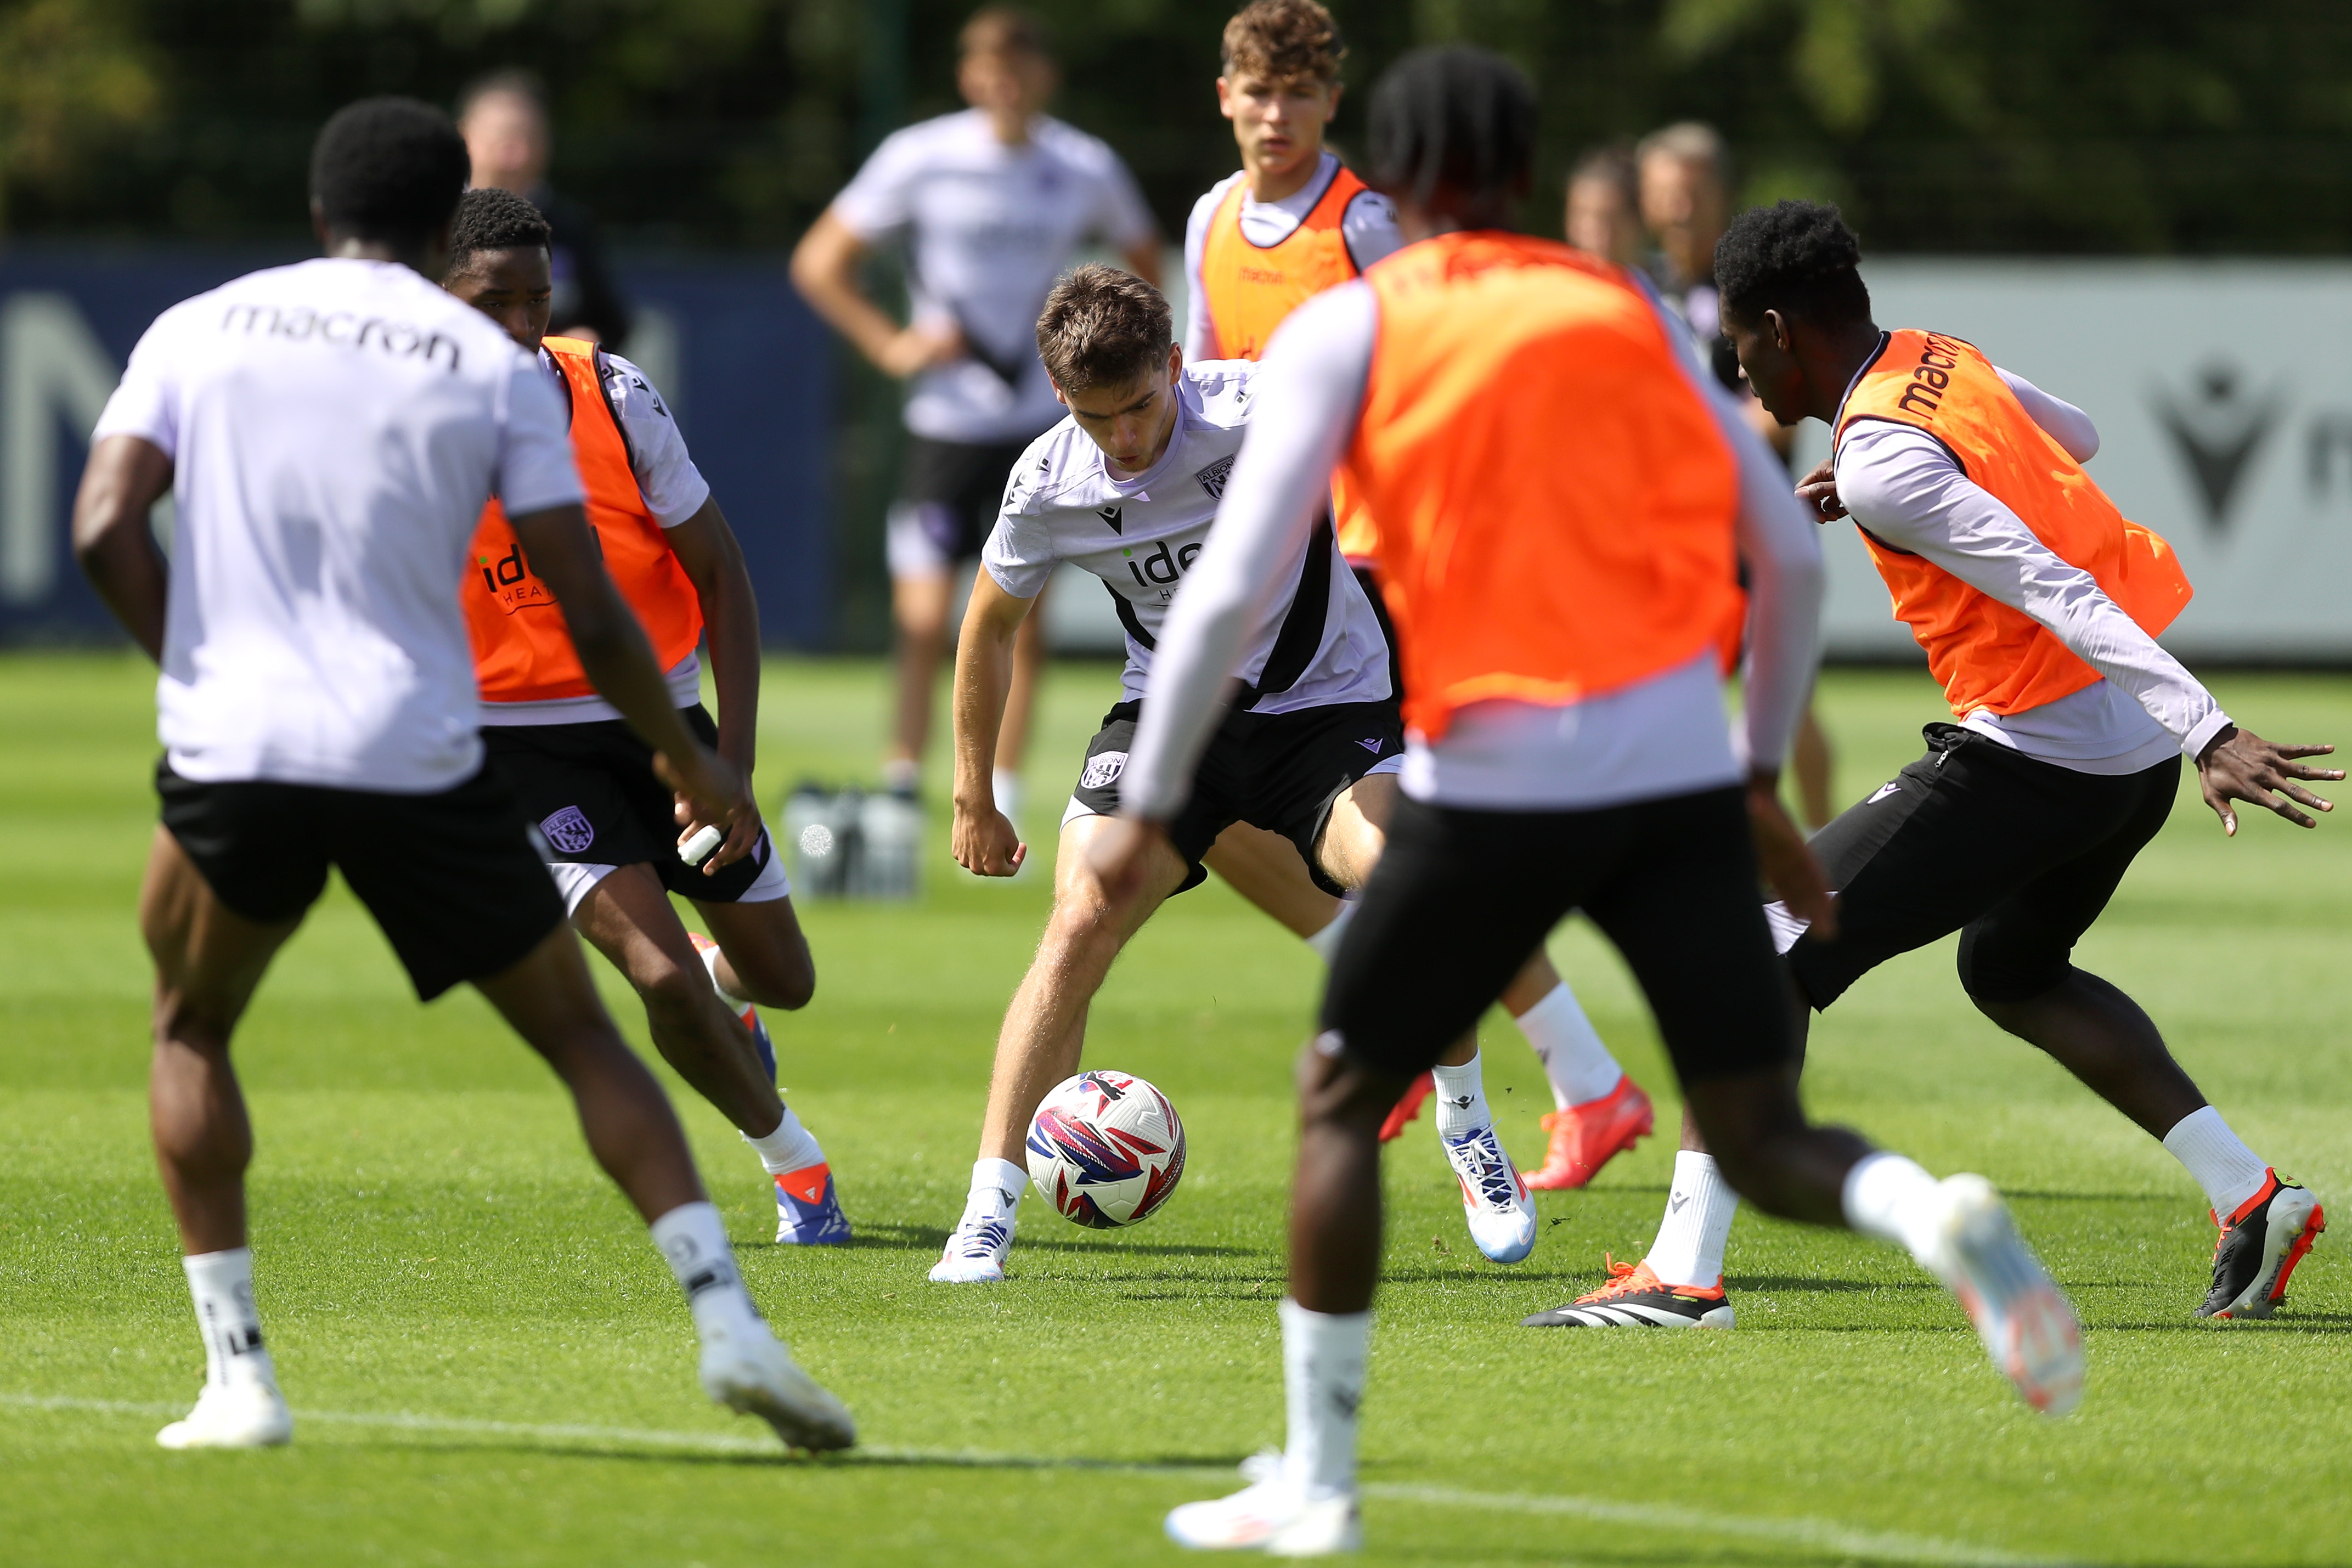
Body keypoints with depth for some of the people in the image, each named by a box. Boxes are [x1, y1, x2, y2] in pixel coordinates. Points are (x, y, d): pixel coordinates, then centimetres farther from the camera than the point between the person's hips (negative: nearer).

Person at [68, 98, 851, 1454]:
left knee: (192, 1033, 24)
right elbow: (589, 610, 2)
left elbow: (105, 526, -2)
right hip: (422, 765, -1)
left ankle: (238, 1374, 13)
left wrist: (203, 669, 13)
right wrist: (688, 759, 16)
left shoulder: (199, 331, 10)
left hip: (234, 748, 1)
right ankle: (728, 1322, -5)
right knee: (583, 1036, 12)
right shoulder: (494, 369, 6)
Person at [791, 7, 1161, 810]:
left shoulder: (1087, 169, 0)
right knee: (923, 622, -8)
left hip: (1041, 425, 2)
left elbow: (1144, 257, 19)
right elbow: (819, 262, 1)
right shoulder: (921, 159, -7)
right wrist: (891, 345, -7)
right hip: (944, 422, -2)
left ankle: (1001, 801, 9)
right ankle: (899, 791, 4)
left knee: (1023, 621, 1)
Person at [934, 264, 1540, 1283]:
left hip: (1327, 697, -2)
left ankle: (1468, 1136, 2)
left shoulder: (1263, 411, -24)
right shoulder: (1049, 486, -12)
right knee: (1079, 925, -19)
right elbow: (989, 627, 6)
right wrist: (974, 799, 13)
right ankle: (988, 1215, -12)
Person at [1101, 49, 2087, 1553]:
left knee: (1342, 1100, 16)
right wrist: (1764, 776, 27)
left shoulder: (1348, 331, 4)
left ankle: (1315, 1483, 14)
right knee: (1763, 1139, 6)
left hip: (1493, 783, -3)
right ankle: (1941, 1218, -27)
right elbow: (1790, 555, 16)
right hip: (1683, 775, 3)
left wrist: (1150, 805, 5)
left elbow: (1233, 585, -4)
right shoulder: (1631, 314, 14)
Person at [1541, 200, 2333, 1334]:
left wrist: (2206, 733, -32)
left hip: (2033, 759, -9)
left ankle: (1685, 1270, -10)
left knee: (1771, 951, -5)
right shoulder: (1942, 361, 8)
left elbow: (2057, 591, -27)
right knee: (2014, 972, 31)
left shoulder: (1883, 465, -19)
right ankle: (2252, 1203, 23)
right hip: (2138, 750, 9)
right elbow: (2076, 438, 30)